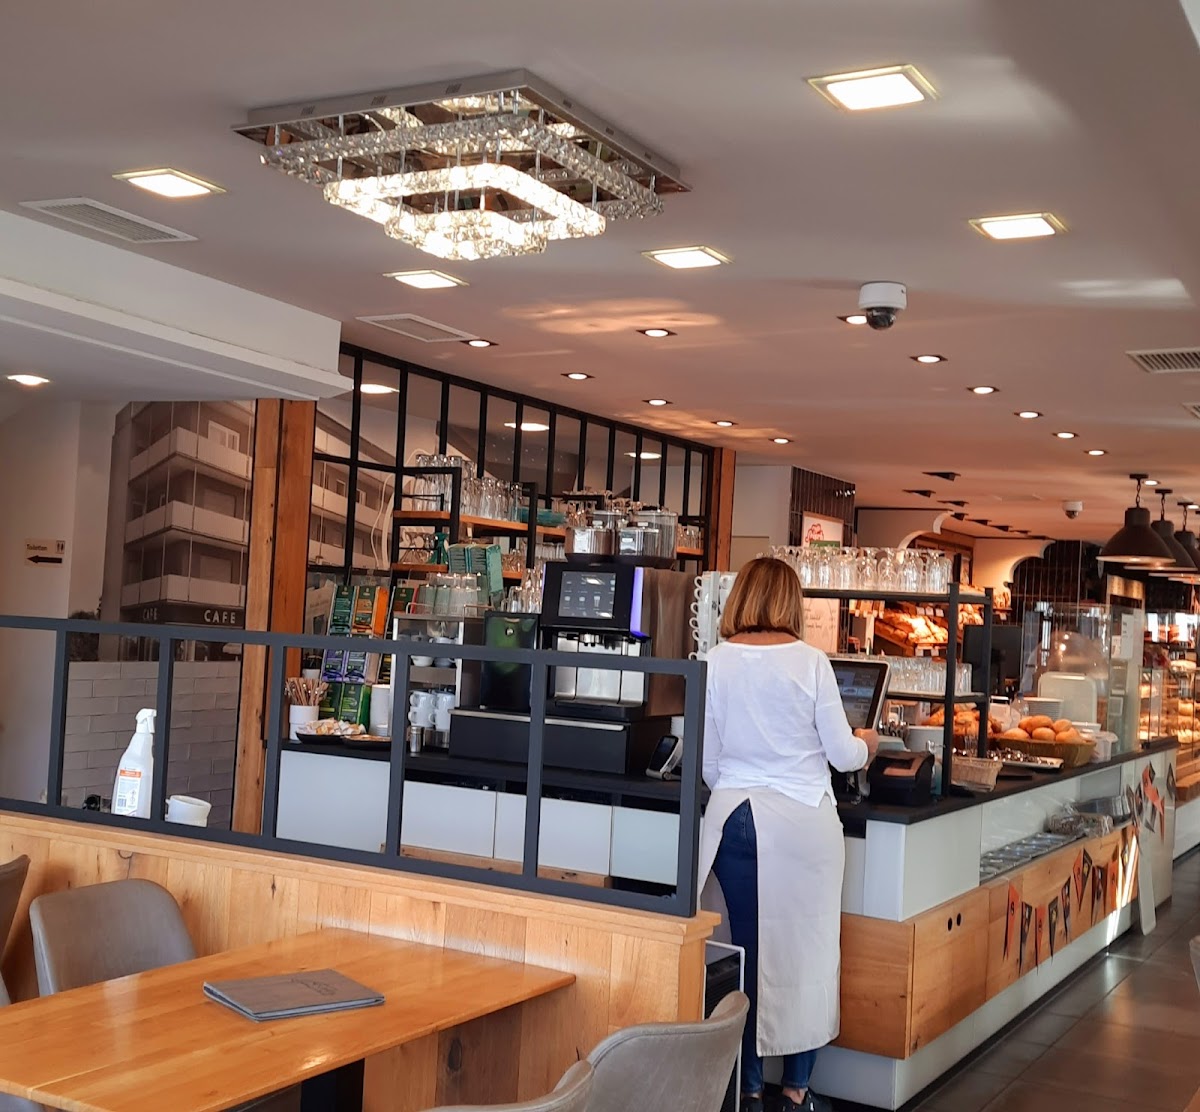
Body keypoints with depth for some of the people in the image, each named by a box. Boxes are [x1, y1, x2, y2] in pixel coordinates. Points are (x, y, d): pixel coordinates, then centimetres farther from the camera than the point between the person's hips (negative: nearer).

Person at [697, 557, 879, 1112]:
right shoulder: (810, 661, -5)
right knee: (806, 947, 8)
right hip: (802, 820, -2)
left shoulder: (716, 662, -1)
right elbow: (842, 754, 0)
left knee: (747, 946, 10)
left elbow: (707, 761, 6)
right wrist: (867, 744, 22)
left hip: (734, 816, 2)